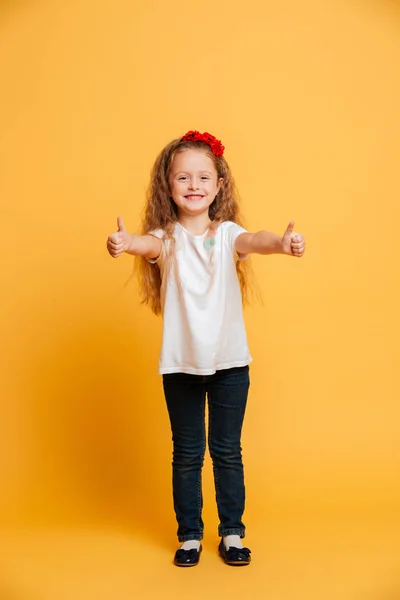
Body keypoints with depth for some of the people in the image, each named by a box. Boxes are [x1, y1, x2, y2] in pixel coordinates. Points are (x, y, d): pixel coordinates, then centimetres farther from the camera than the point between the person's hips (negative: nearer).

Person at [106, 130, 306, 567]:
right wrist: (125, 243, -52)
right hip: (180, 363, 0)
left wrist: (280, 243, -48)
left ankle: (232, 532, 28)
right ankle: (189, 536, 28)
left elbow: (252, 241, -24)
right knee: (186, 453, 12)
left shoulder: (227, 233, -2)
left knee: (227, 450, 11)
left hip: (229, 360, 0)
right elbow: (149, 243, -27)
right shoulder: (166, 238, -4)